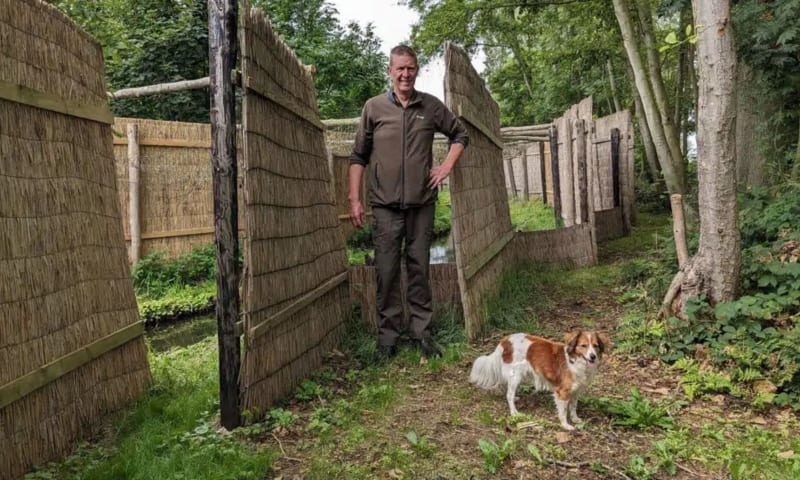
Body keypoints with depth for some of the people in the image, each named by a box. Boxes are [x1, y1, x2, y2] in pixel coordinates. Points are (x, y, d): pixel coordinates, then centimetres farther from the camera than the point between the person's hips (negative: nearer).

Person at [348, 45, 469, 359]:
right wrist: (355, 200, 0)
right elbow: (358, 157, 5)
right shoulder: (374, 107, 3)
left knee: (420, 268, 7)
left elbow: (460, 136, 19)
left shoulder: (431, 106, 6)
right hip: (385, 205, -1)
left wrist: (447, 166, 4)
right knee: (386, 271, 2)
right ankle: (388, 333, 13)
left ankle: (421, 330, 18)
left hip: (422, 203, 1)